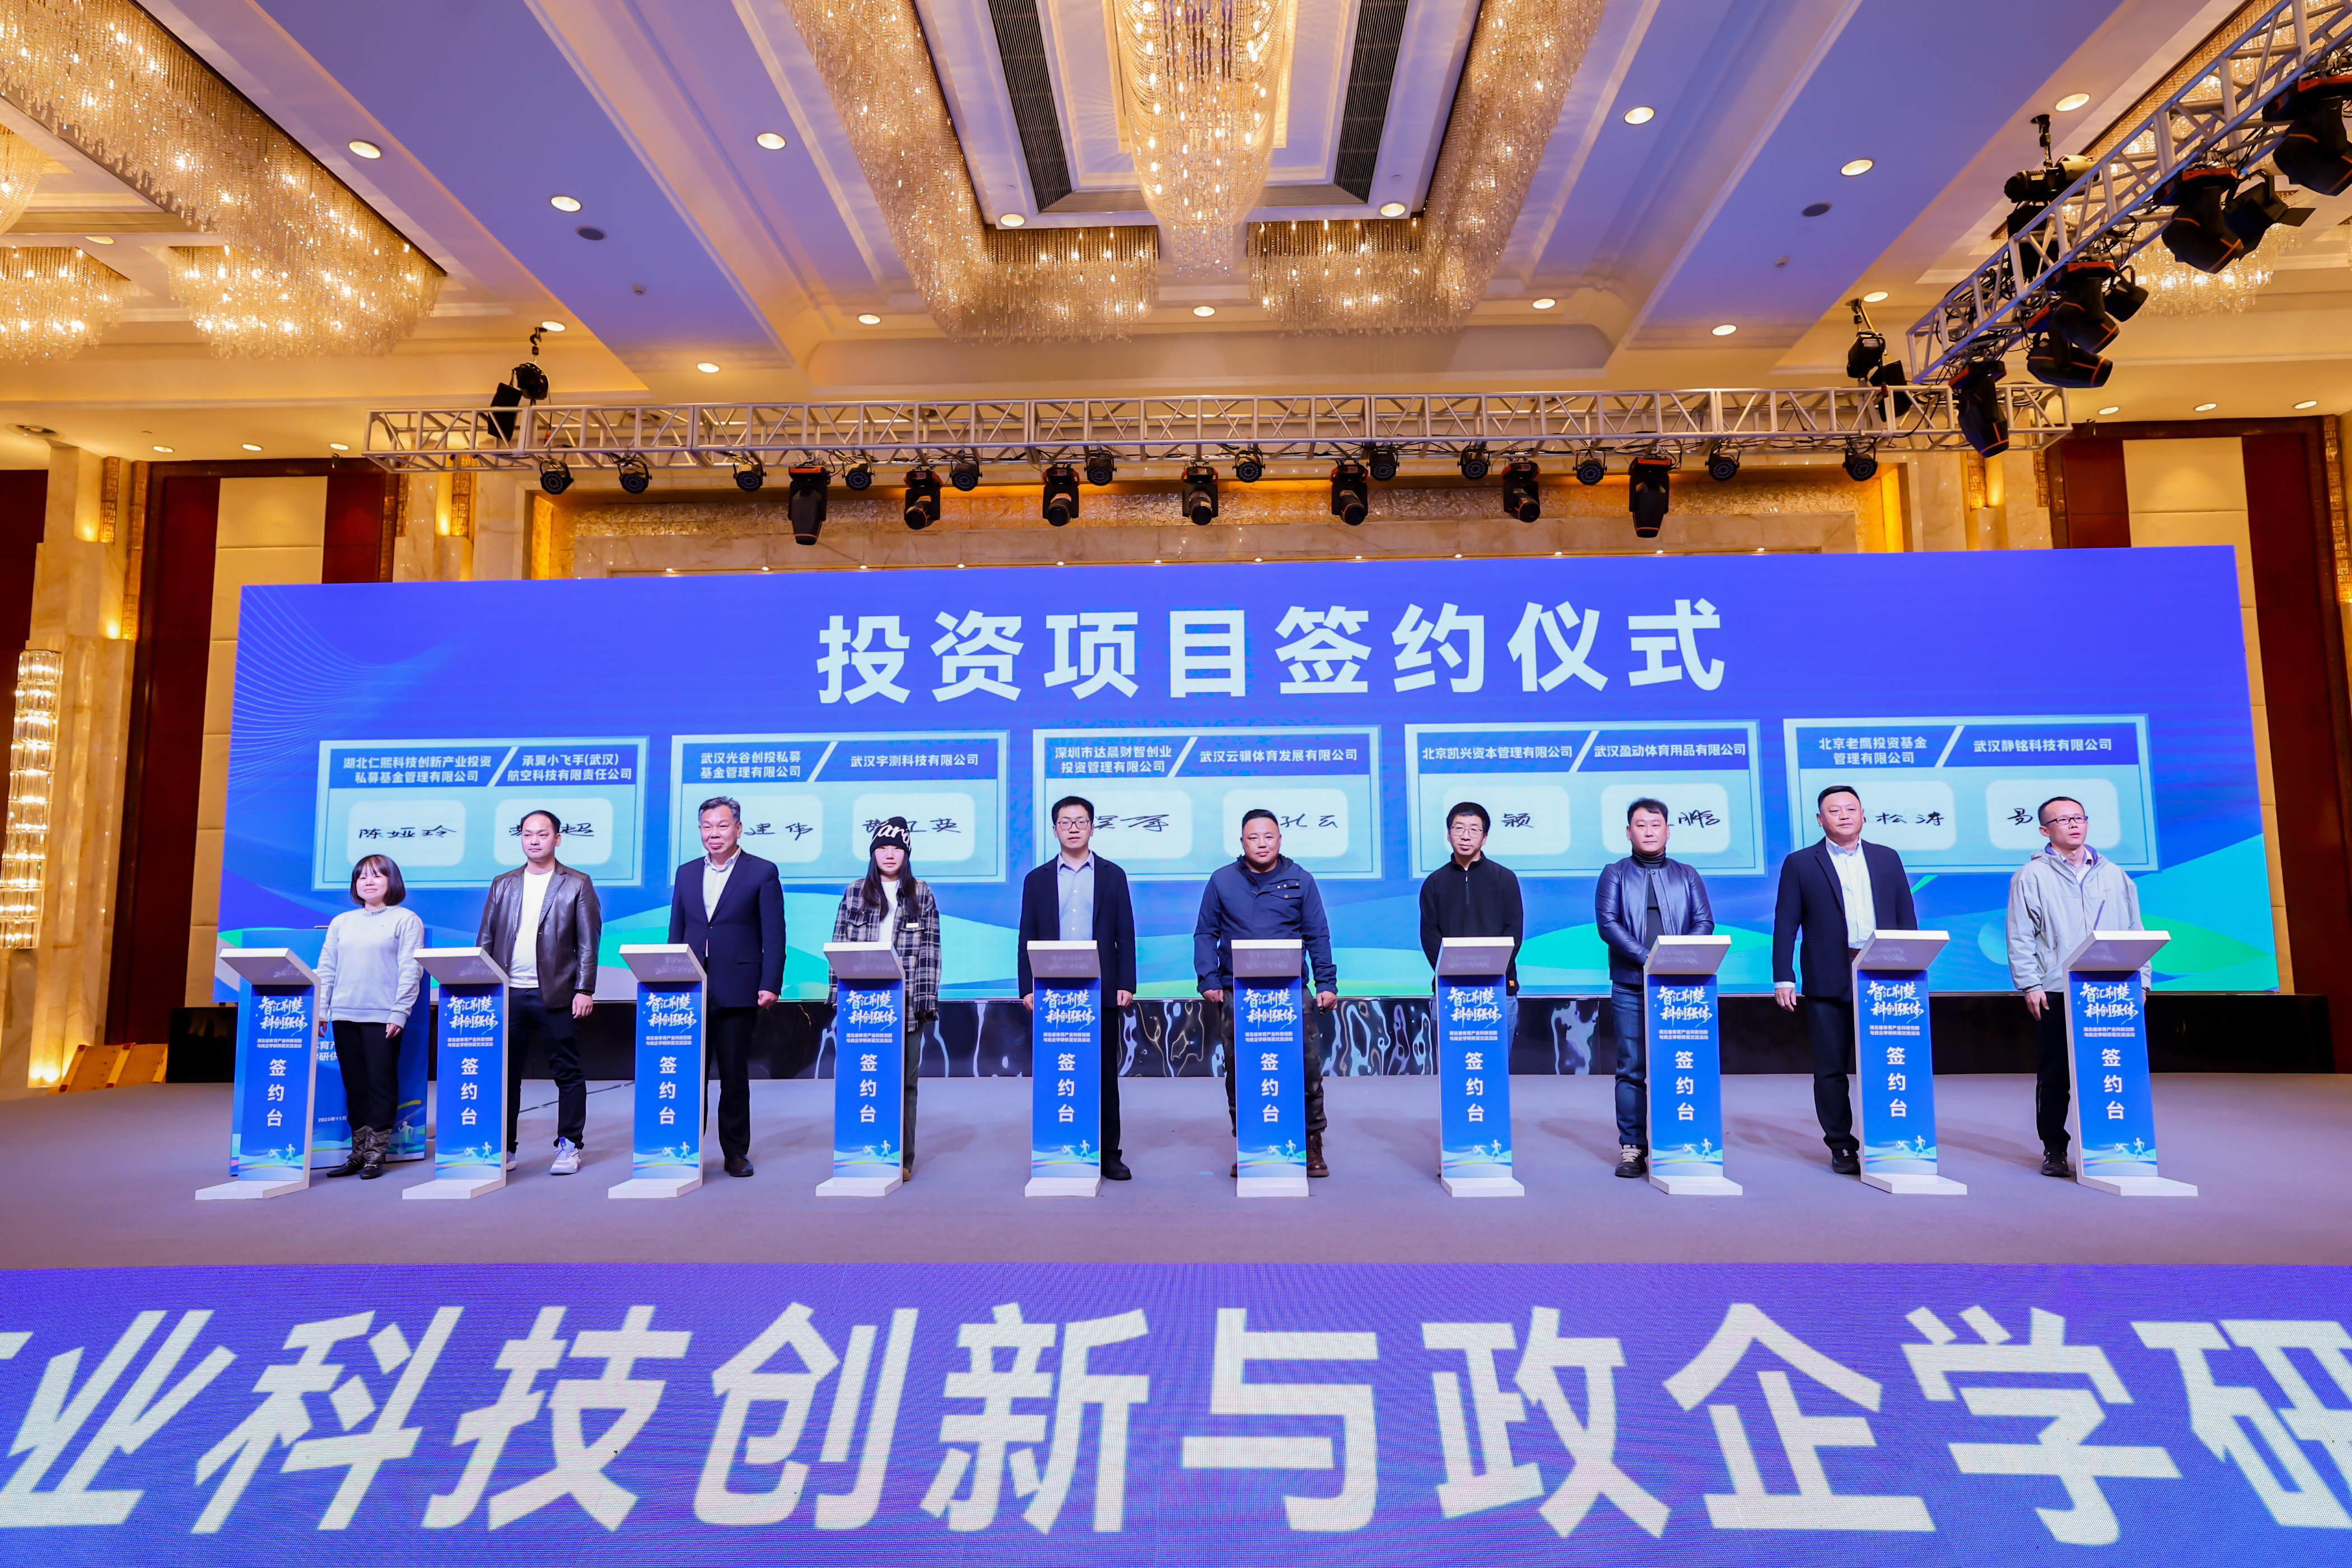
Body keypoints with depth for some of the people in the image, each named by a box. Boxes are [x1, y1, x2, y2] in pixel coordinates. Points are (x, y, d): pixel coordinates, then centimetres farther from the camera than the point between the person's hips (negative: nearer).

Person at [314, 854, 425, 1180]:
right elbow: (326, 968, 15)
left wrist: (399, 1012, -11)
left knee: (381, 1085, -2)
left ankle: (376, 1155, 4)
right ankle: (358, 1152, 15)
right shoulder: (341, 922, 16)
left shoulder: (406, 920, 2)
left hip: (382, 1016, -4)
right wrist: (320, 1010, 5)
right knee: (354, 1086, 8)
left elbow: (411, 970, -5)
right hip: (344, 1015, 5)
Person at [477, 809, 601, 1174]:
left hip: (556, 995, -3)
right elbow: (486, 940, 13)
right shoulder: (503, 885, 13)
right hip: (508, 994, 3)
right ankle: (503, 1148, 17)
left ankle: (569, 1146, 10)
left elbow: (588, 943, 0)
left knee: (567, 1072, 2)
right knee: (505, 1072, 7)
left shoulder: (577, 884, 3)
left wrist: (584, 990, -7)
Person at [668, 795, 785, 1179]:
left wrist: (770, 985, -11)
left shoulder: (763, 872, -1)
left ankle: (736, 1151, 15)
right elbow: (676, 932, 15)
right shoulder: (686, 873, 13)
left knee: (735, 1074, 4)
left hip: (737, 989, -3)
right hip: (690, 989, 4)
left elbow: (774, 935, -4)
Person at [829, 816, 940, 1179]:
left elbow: (930, 952, 4)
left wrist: (927, 1000, -3)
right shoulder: (855, 893, 10)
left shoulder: (922, 895, 8)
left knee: (904, 1080, 2)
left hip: (907, 1004, 0)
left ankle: (901, 1159, 11)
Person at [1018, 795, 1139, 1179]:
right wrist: (1027, 988, -1)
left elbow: (1125, 935, 5)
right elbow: (1027, 939, 8)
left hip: (1101, 991, 0)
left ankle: (1108, 1154, 11)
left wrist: (1126, 984, -3)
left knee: (1105, 1075, 3)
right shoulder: (1037, 879, 10)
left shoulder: (1112, 875, 9)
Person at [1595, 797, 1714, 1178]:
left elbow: (1704, 923, 5)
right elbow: (1607, 923, -4)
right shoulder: (1615, 874, 8)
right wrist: (1647, 958, -16)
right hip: (1630, 987, -1)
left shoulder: (1687, 876, 15)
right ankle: (1632, 1148, 3)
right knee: (1631, 1069, -2)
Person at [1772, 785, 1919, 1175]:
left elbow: (1907, 918, 13)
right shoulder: (1800, 864, 4)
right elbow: (1785, 925, 1)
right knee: (1830, 1069, 4)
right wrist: (1783, 978, -5)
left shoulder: (1888, 859, 13)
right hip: (1828, 983, -2)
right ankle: (1841, 1146, 14)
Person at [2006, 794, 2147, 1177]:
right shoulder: (2031, 877, 2)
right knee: (2054, 1075, 2)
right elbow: (2020, 938, -1)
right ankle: (2054, 1151, 11)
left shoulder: (2114, 874, 14)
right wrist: (2030, 985, -8)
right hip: (2056, 992, -3)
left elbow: (2135, 931, 15)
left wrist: (2140, 978, 7)